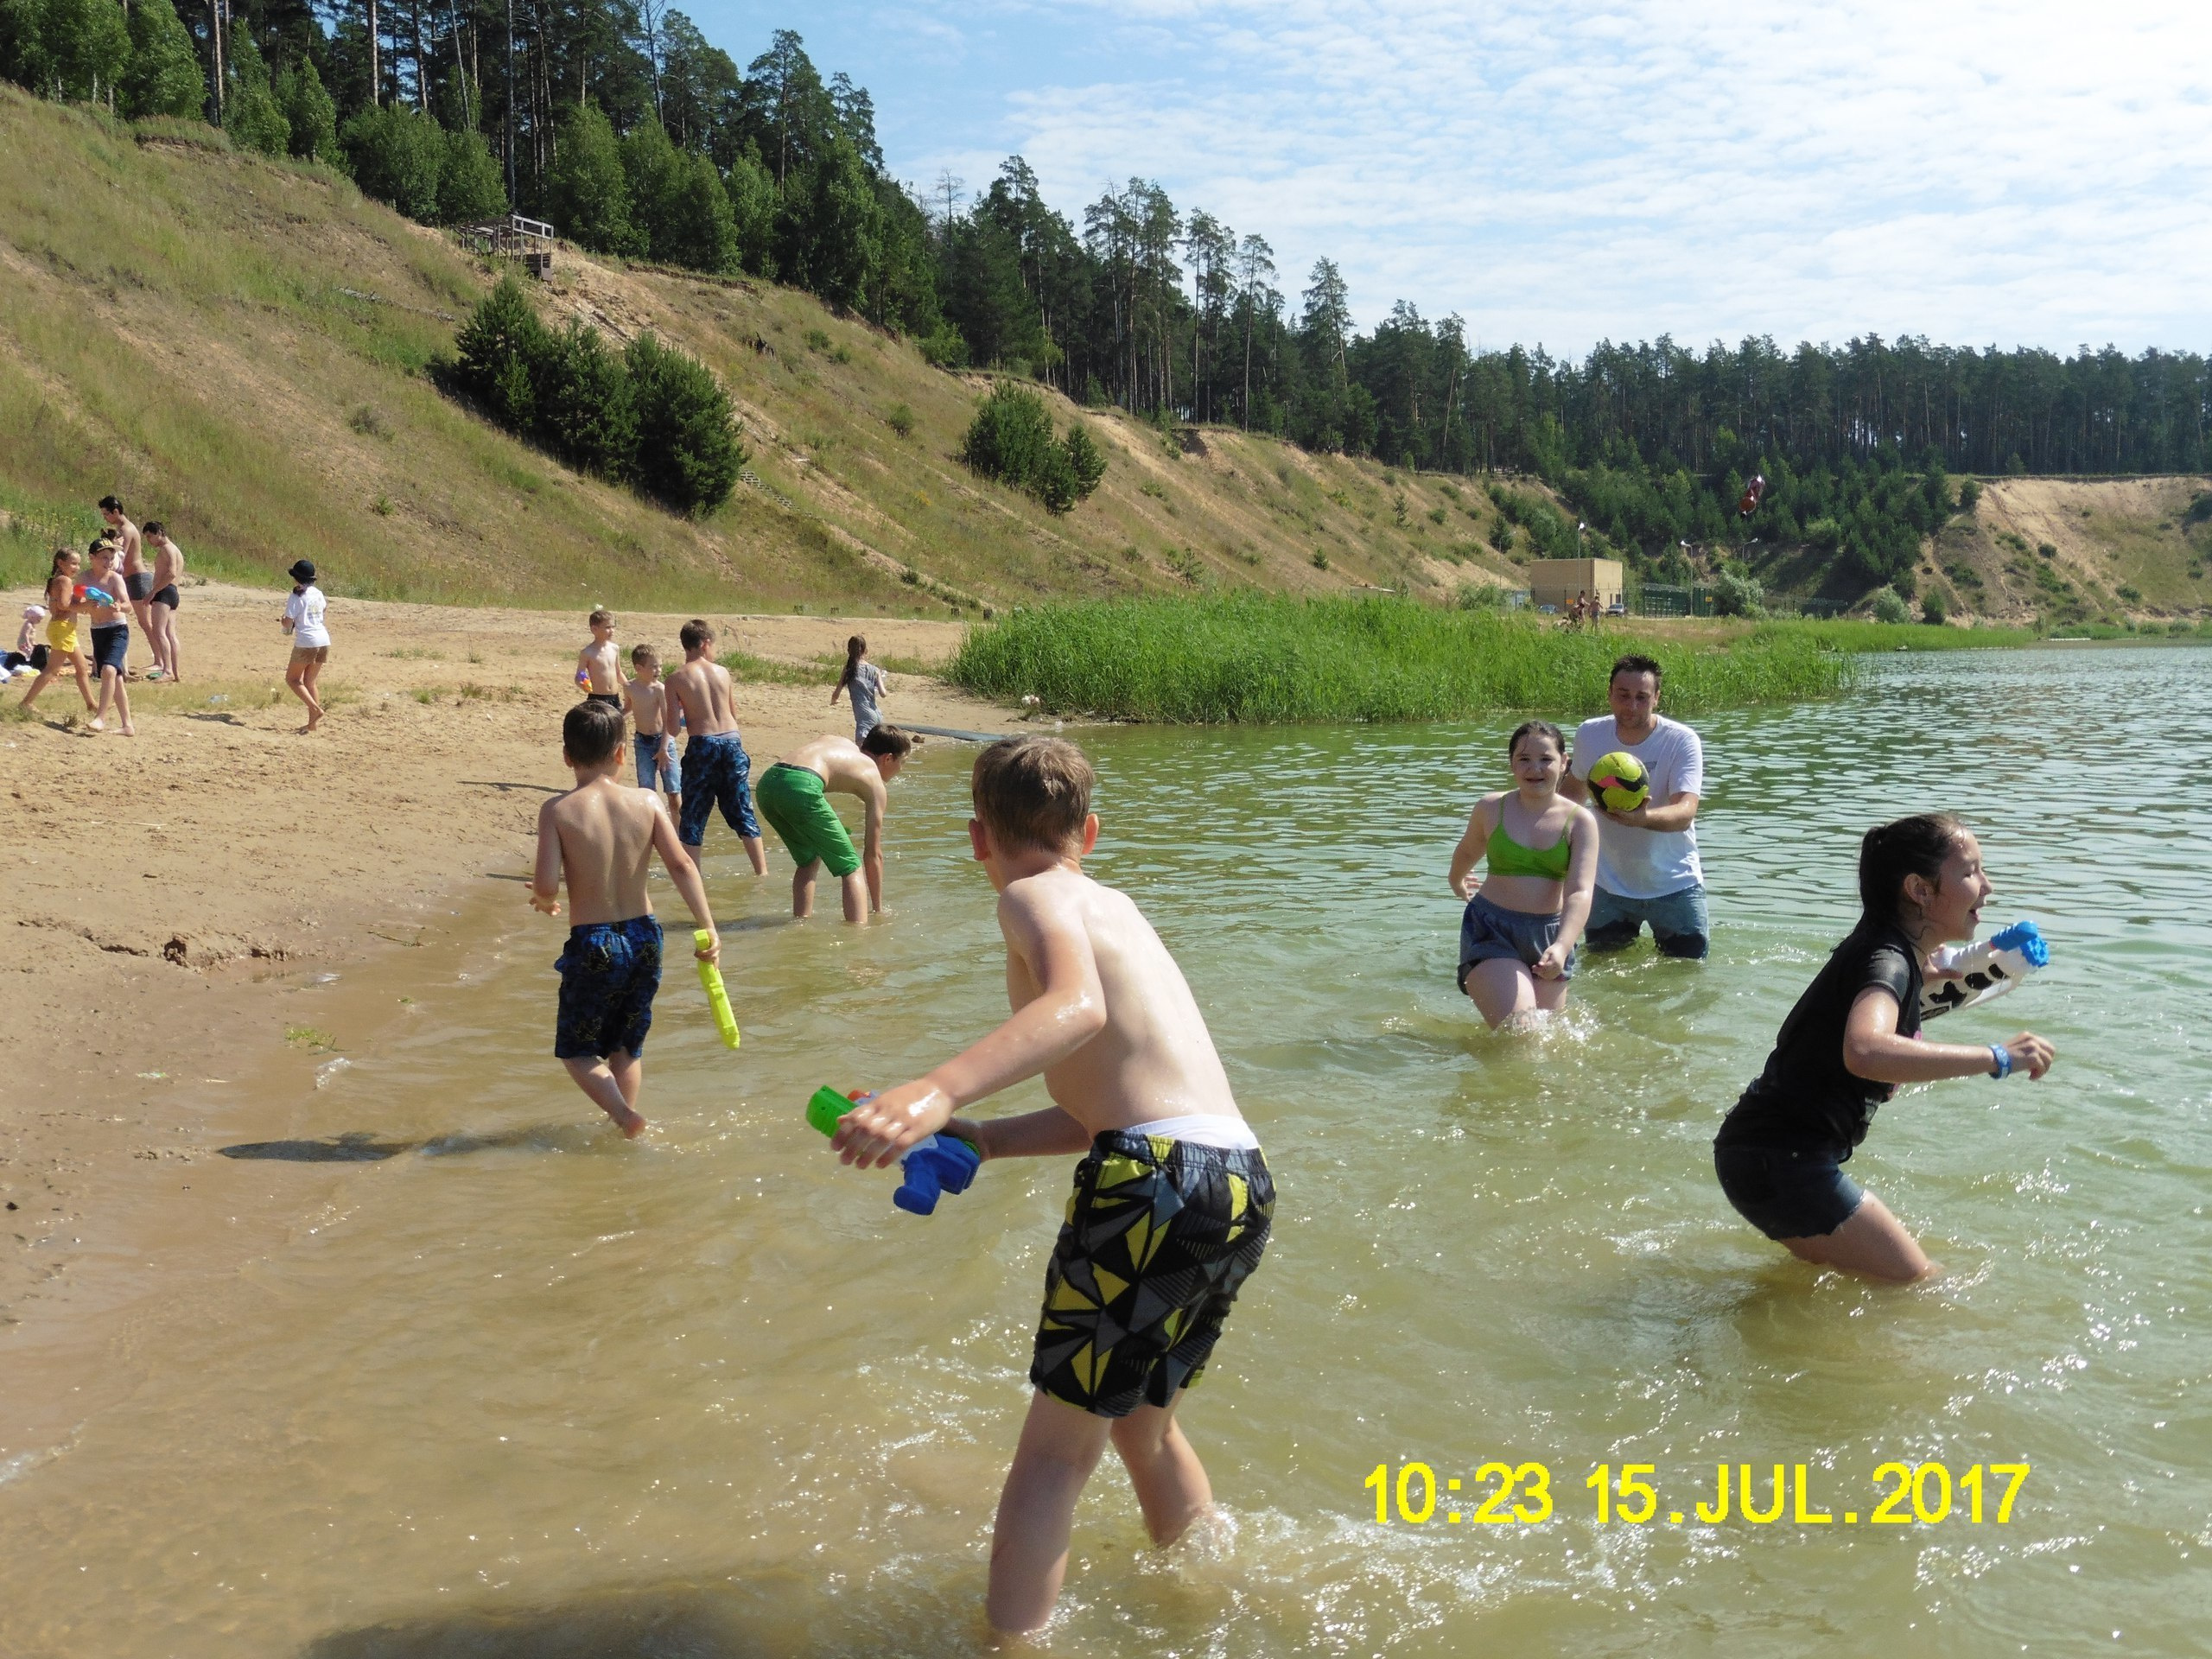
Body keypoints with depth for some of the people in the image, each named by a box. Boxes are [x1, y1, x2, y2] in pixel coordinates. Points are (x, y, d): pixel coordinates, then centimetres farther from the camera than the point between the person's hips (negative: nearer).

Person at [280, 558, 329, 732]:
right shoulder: (318, 594, 11)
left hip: (306, 642, -7)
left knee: (292, 679, 8)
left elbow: (288, 624, -9)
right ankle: (313, 723, 9)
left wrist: (282, 622, 13)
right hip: (324, 640, 7)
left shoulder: (296, 597, -9)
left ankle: (316, 709, -10)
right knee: (309, 682, 13)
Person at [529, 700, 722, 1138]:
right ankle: (627, 1124, 27)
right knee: (628, 1047, 22)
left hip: (592, 944, -3)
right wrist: (709, 928, -7)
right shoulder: (646, 801, -3)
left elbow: (546, 885, -16)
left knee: (576, 1050, 14)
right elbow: (681, 864, -10)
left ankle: (623, 1115, -7)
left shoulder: (557, 810, -10)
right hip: (644, 938, 3)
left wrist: (544, 901, 7)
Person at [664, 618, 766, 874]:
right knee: (741, 811, 12)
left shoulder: (676, 679, -4)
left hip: (702, 745, -3)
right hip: (732, 741, 3)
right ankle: (762, 870, 11)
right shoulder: (722, 672, 6)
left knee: (693, 815, 9)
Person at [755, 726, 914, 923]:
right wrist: (877, 908, 26)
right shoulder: (874, 782, 18)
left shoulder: (839, 743, 35)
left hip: (767, 782, 7)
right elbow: (873, 854, 19)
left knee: (809, 861, 29)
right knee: (851, 868, 9)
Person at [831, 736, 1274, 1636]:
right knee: (1142, 1420, 28)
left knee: (1056, 1448, 1)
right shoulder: (1116, 906, 25)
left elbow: (1080, 1006, -24)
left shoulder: (1037, 898, 0)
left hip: (1158, 1181, -9)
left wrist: (939, 1090, -35)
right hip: (1242, 1182, 9)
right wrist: (977, 1138, 21)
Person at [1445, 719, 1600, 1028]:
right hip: (1491, 931, -2)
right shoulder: (1491, 809, -2)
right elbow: (1467, 852, 21)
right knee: (1519, 1033, -21)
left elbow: (1579, 892, -15)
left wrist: (1562, 947, -31)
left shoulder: (1580, 821, -4)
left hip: (1550, 936, 2)